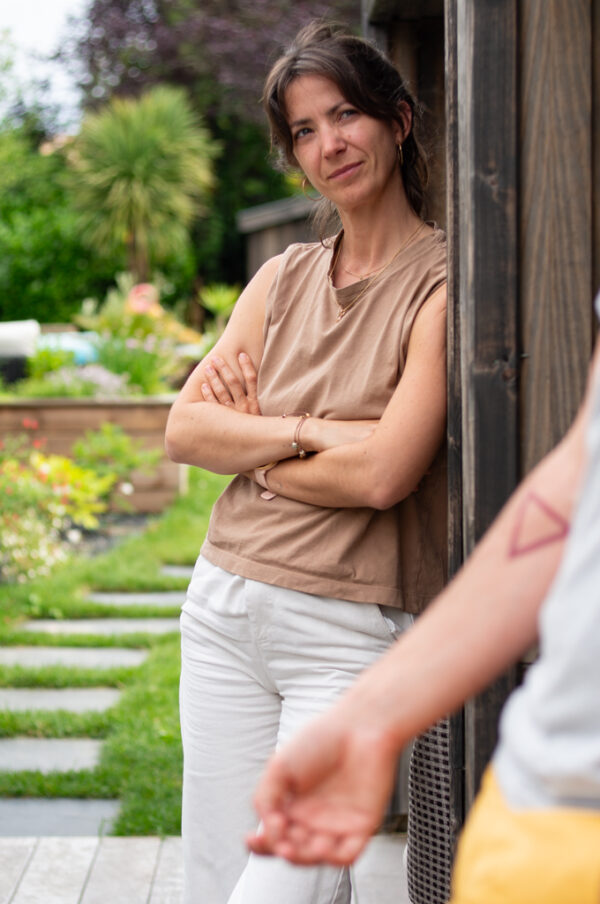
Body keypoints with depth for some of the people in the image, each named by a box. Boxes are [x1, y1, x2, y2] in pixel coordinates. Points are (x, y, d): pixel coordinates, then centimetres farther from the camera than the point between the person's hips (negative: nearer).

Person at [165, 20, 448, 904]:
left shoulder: (441, 285, -7)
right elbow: (183, 428, 5)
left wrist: (251, 444, -2)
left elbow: (383, 474, -16)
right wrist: (310, 433, -10)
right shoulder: (283, 279, 12)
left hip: (352, 630, -6)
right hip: (224, 605, 6)